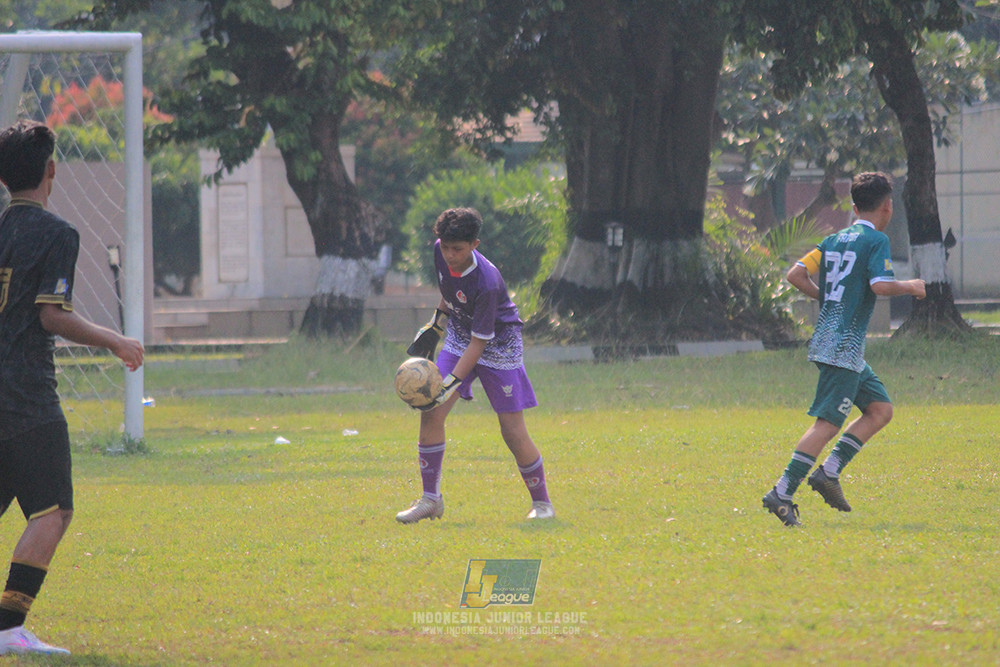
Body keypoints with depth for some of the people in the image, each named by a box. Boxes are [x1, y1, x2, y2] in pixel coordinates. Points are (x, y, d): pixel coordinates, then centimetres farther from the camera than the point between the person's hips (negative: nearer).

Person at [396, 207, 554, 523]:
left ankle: (541, 502, 13)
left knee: (513, 432, -6)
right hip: (459, 337, 6)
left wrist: (450, 385, -34)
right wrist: (436, 325, 17)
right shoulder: (441, 253, -14)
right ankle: (430, 498, 2)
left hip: (498, 345, -6)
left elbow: (478, 344, -29)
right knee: (431, 412, -9)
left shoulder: (487, 283, -34)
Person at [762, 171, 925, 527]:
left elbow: (796, 275, 9)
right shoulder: (876, 240, -7)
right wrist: (911, 287, -3)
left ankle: (829, 472, 5)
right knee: (828, 423, -11)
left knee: (881, 409, 14)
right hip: (845, 347, -9)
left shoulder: (834, 240, 14)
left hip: (827, 341, 9)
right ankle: (782, 493, -17)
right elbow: (880, 285, -22)